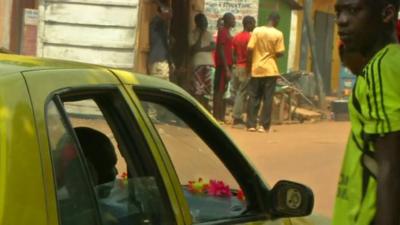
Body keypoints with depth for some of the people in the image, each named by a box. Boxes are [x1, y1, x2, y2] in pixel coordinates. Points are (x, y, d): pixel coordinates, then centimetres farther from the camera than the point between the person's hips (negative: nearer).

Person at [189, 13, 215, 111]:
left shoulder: (208, 33, 13)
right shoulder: (193, 34, 1)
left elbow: (213, 46, 2)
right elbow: (194, 48, -8)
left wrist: (201, 49, -9)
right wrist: (200, 35, -10)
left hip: (208, 62, 4)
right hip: (198, 63, -4)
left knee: (207, 88, 5)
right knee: (198, 89, -6)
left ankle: (205, 110, 8)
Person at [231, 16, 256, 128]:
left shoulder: (237, 37, 11)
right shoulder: (250, 37, -13)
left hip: (237, 67, 8)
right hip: (246, 68, -8)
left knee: (237, 92, 10)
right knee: (242, 93, -6)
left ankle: (237, 118, 13)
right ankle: (237, 119, -6)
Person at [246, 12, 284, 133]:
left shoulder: (256, 31, -2)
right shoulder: (278, 34, -5)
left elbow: (249, 49, -6)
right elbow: (279, 53, -8)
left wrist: (249, 64, 6)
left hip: (256, 69, 2)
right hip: (270, 70, -2)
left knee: (253, 97, 8)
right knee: (268, 98, 4)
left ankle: (251, 124, 7)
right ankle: (264, 125, 3)